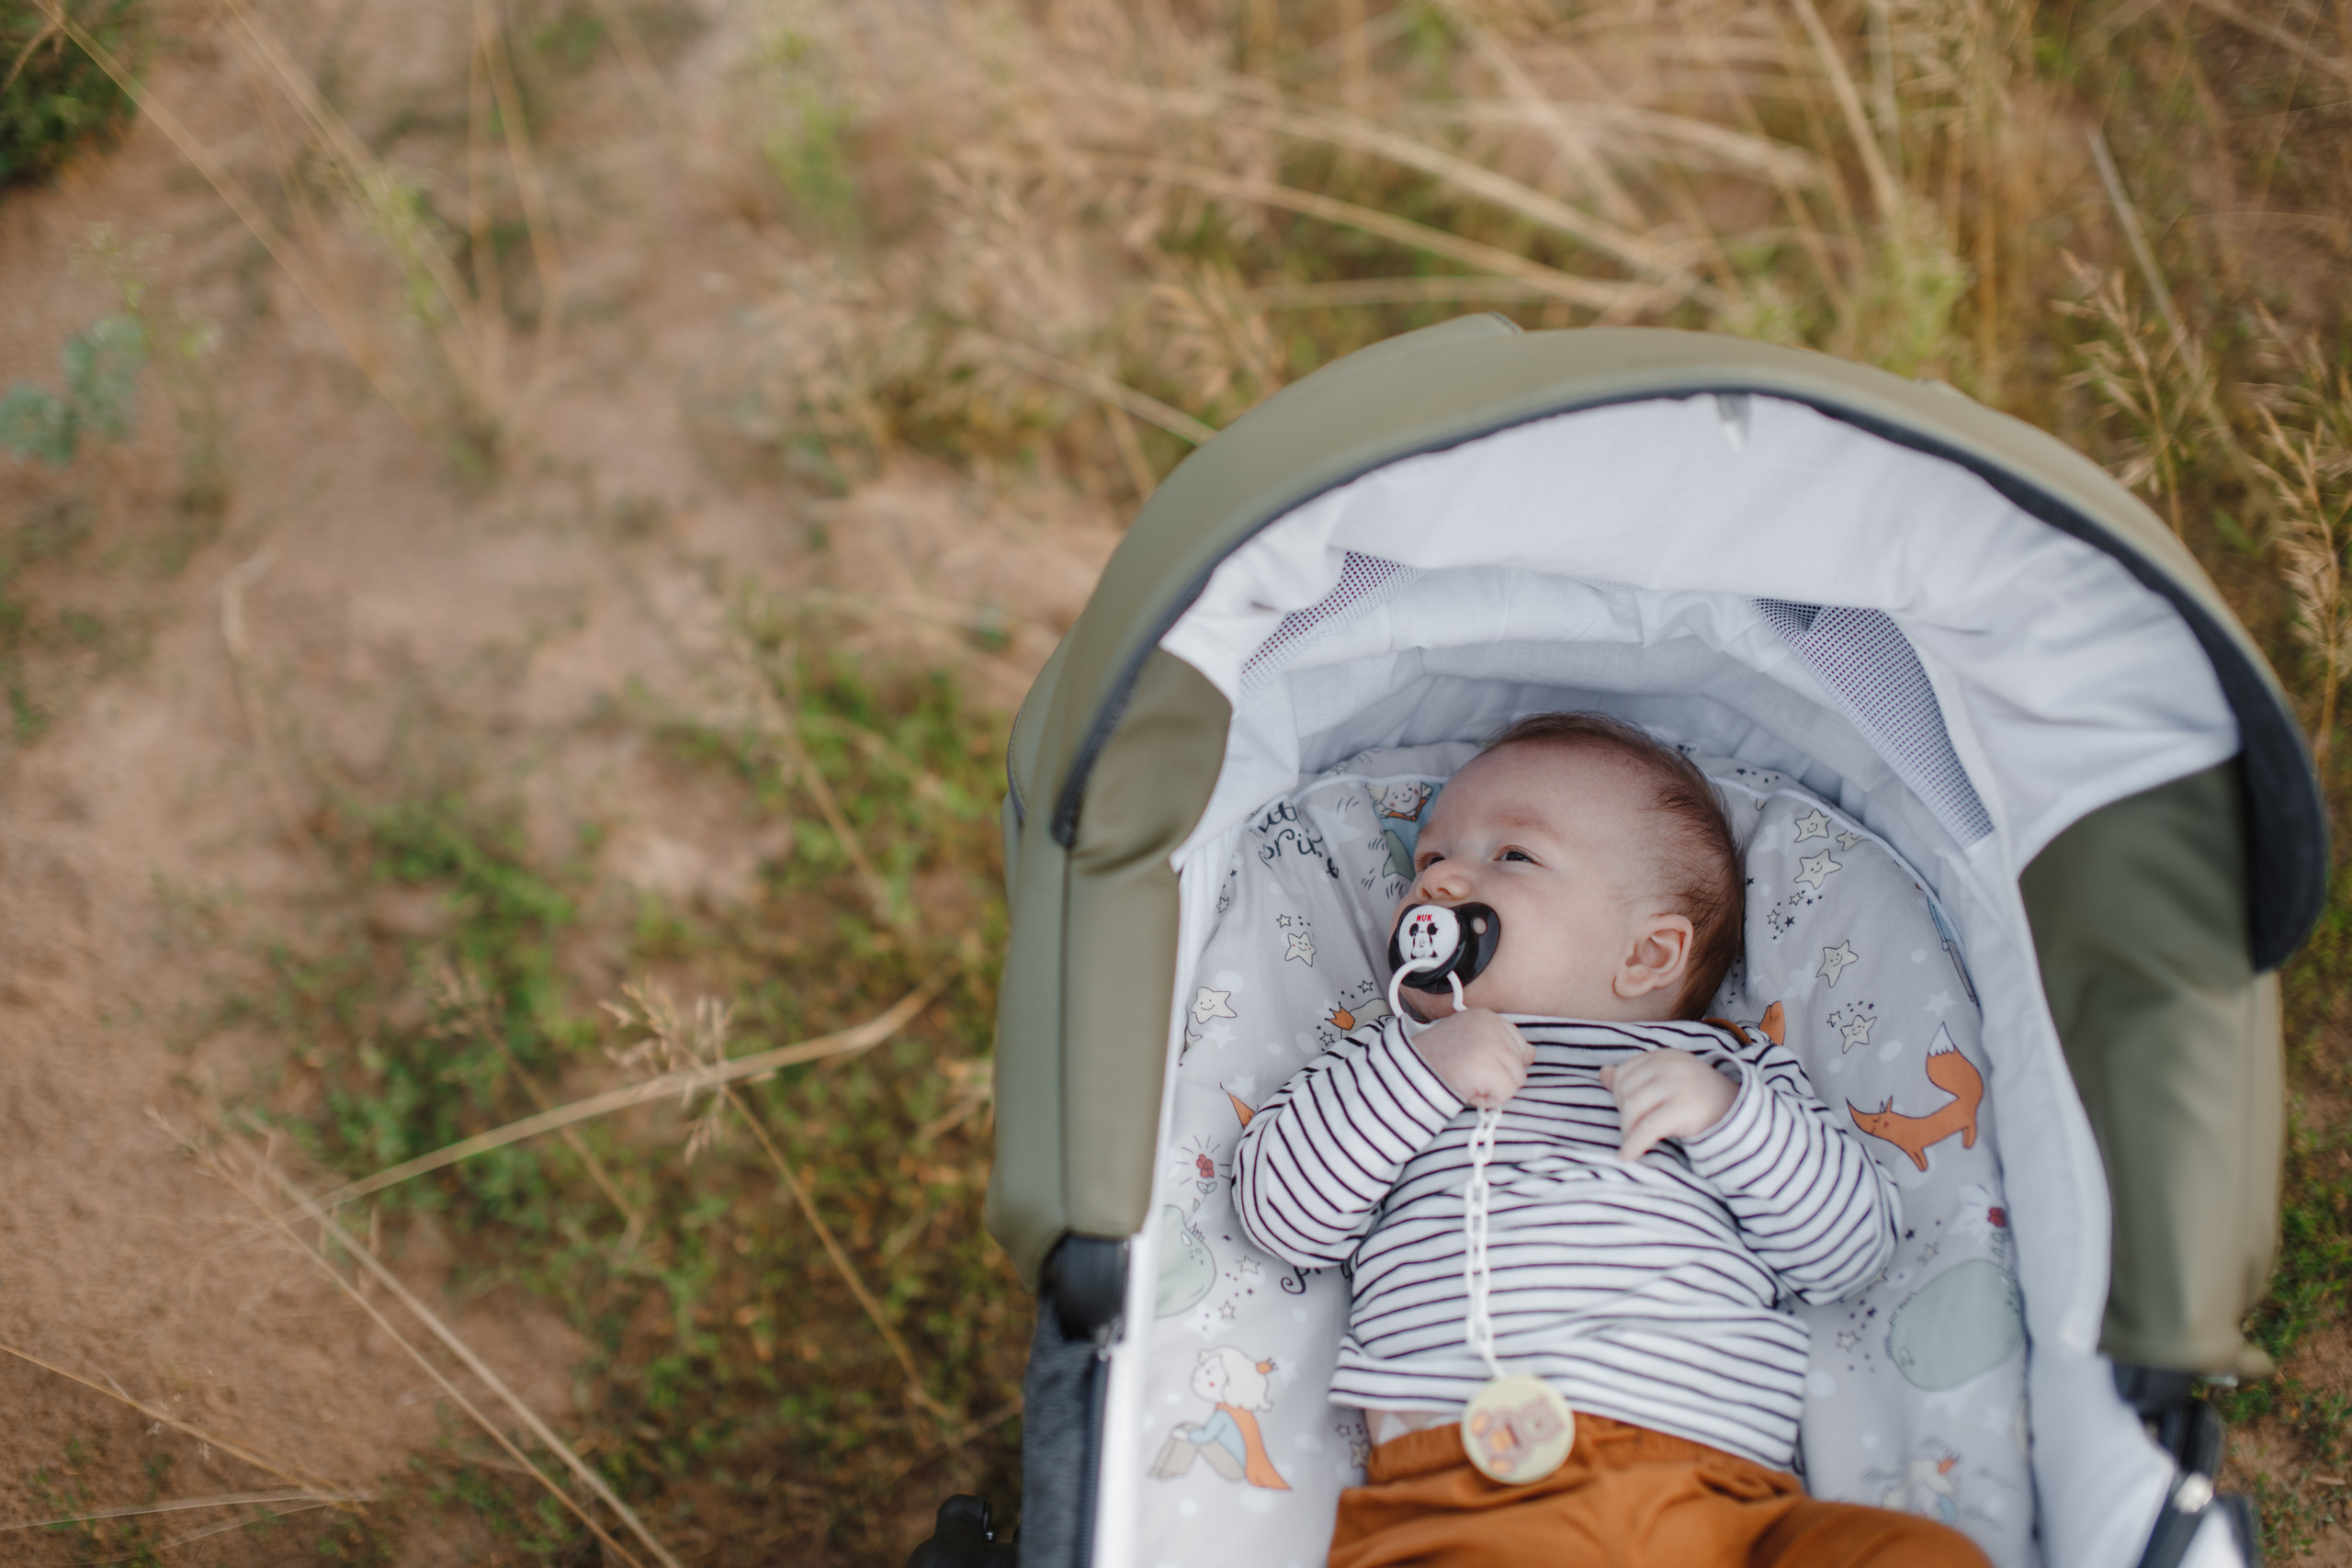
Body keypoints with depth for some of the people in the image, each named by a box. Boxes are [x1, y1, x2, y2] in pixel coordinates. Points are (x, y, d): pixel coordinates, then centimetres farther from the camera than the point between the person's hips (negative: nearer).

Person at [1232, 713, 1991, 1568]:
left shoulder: (1727, 1067, 22)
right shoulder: (1392, 1058, 25)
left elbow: (1853, 1244, 13)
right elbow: (1278, 1209, 11)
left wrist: (1728, 1114, -2)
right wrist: (1419, 1072, 1)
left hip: (1711, 1491, 2)